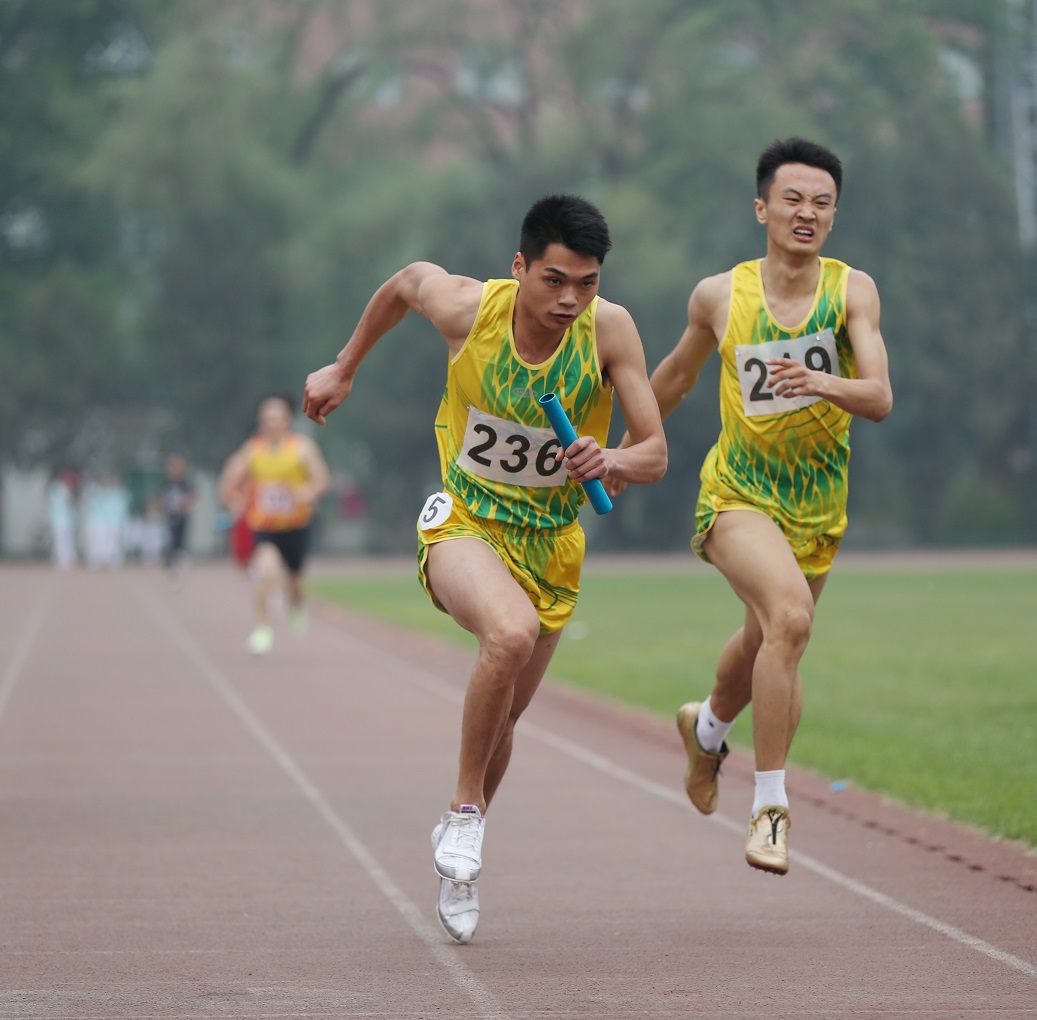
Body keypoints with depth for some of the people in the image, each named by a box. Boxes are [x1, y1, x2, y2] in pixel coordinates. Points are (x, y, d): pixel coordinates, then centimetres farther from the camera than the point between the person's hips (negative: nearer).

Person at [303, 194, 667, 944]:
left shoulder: (609, 330, -18)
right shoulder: (468, 308, -20)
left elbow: (655, 455, -15)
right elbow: (406, 283, 4)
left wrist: (612, 460, -38)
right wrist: (344, 369, 16)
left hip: (552, 540, 3)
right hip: (464, 521, -3)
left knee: (502, 719, 15)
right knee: (511, 632, -35)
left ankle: (458, 855, 43)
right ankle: (465, 811, -15)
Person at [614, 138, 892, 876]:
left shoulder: (852, 290, -8)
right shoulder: (721, 296, -8)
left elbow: (880, 399, -18)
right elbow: (676, 376, 11)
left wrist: (821, 383, -38)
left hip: (819, 504, 3)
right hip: (739, 494, -3)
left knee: (767, 645, 21)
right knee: (790, 615, -30)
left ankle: (708, 727, 57)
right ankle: (771, 804, -21)